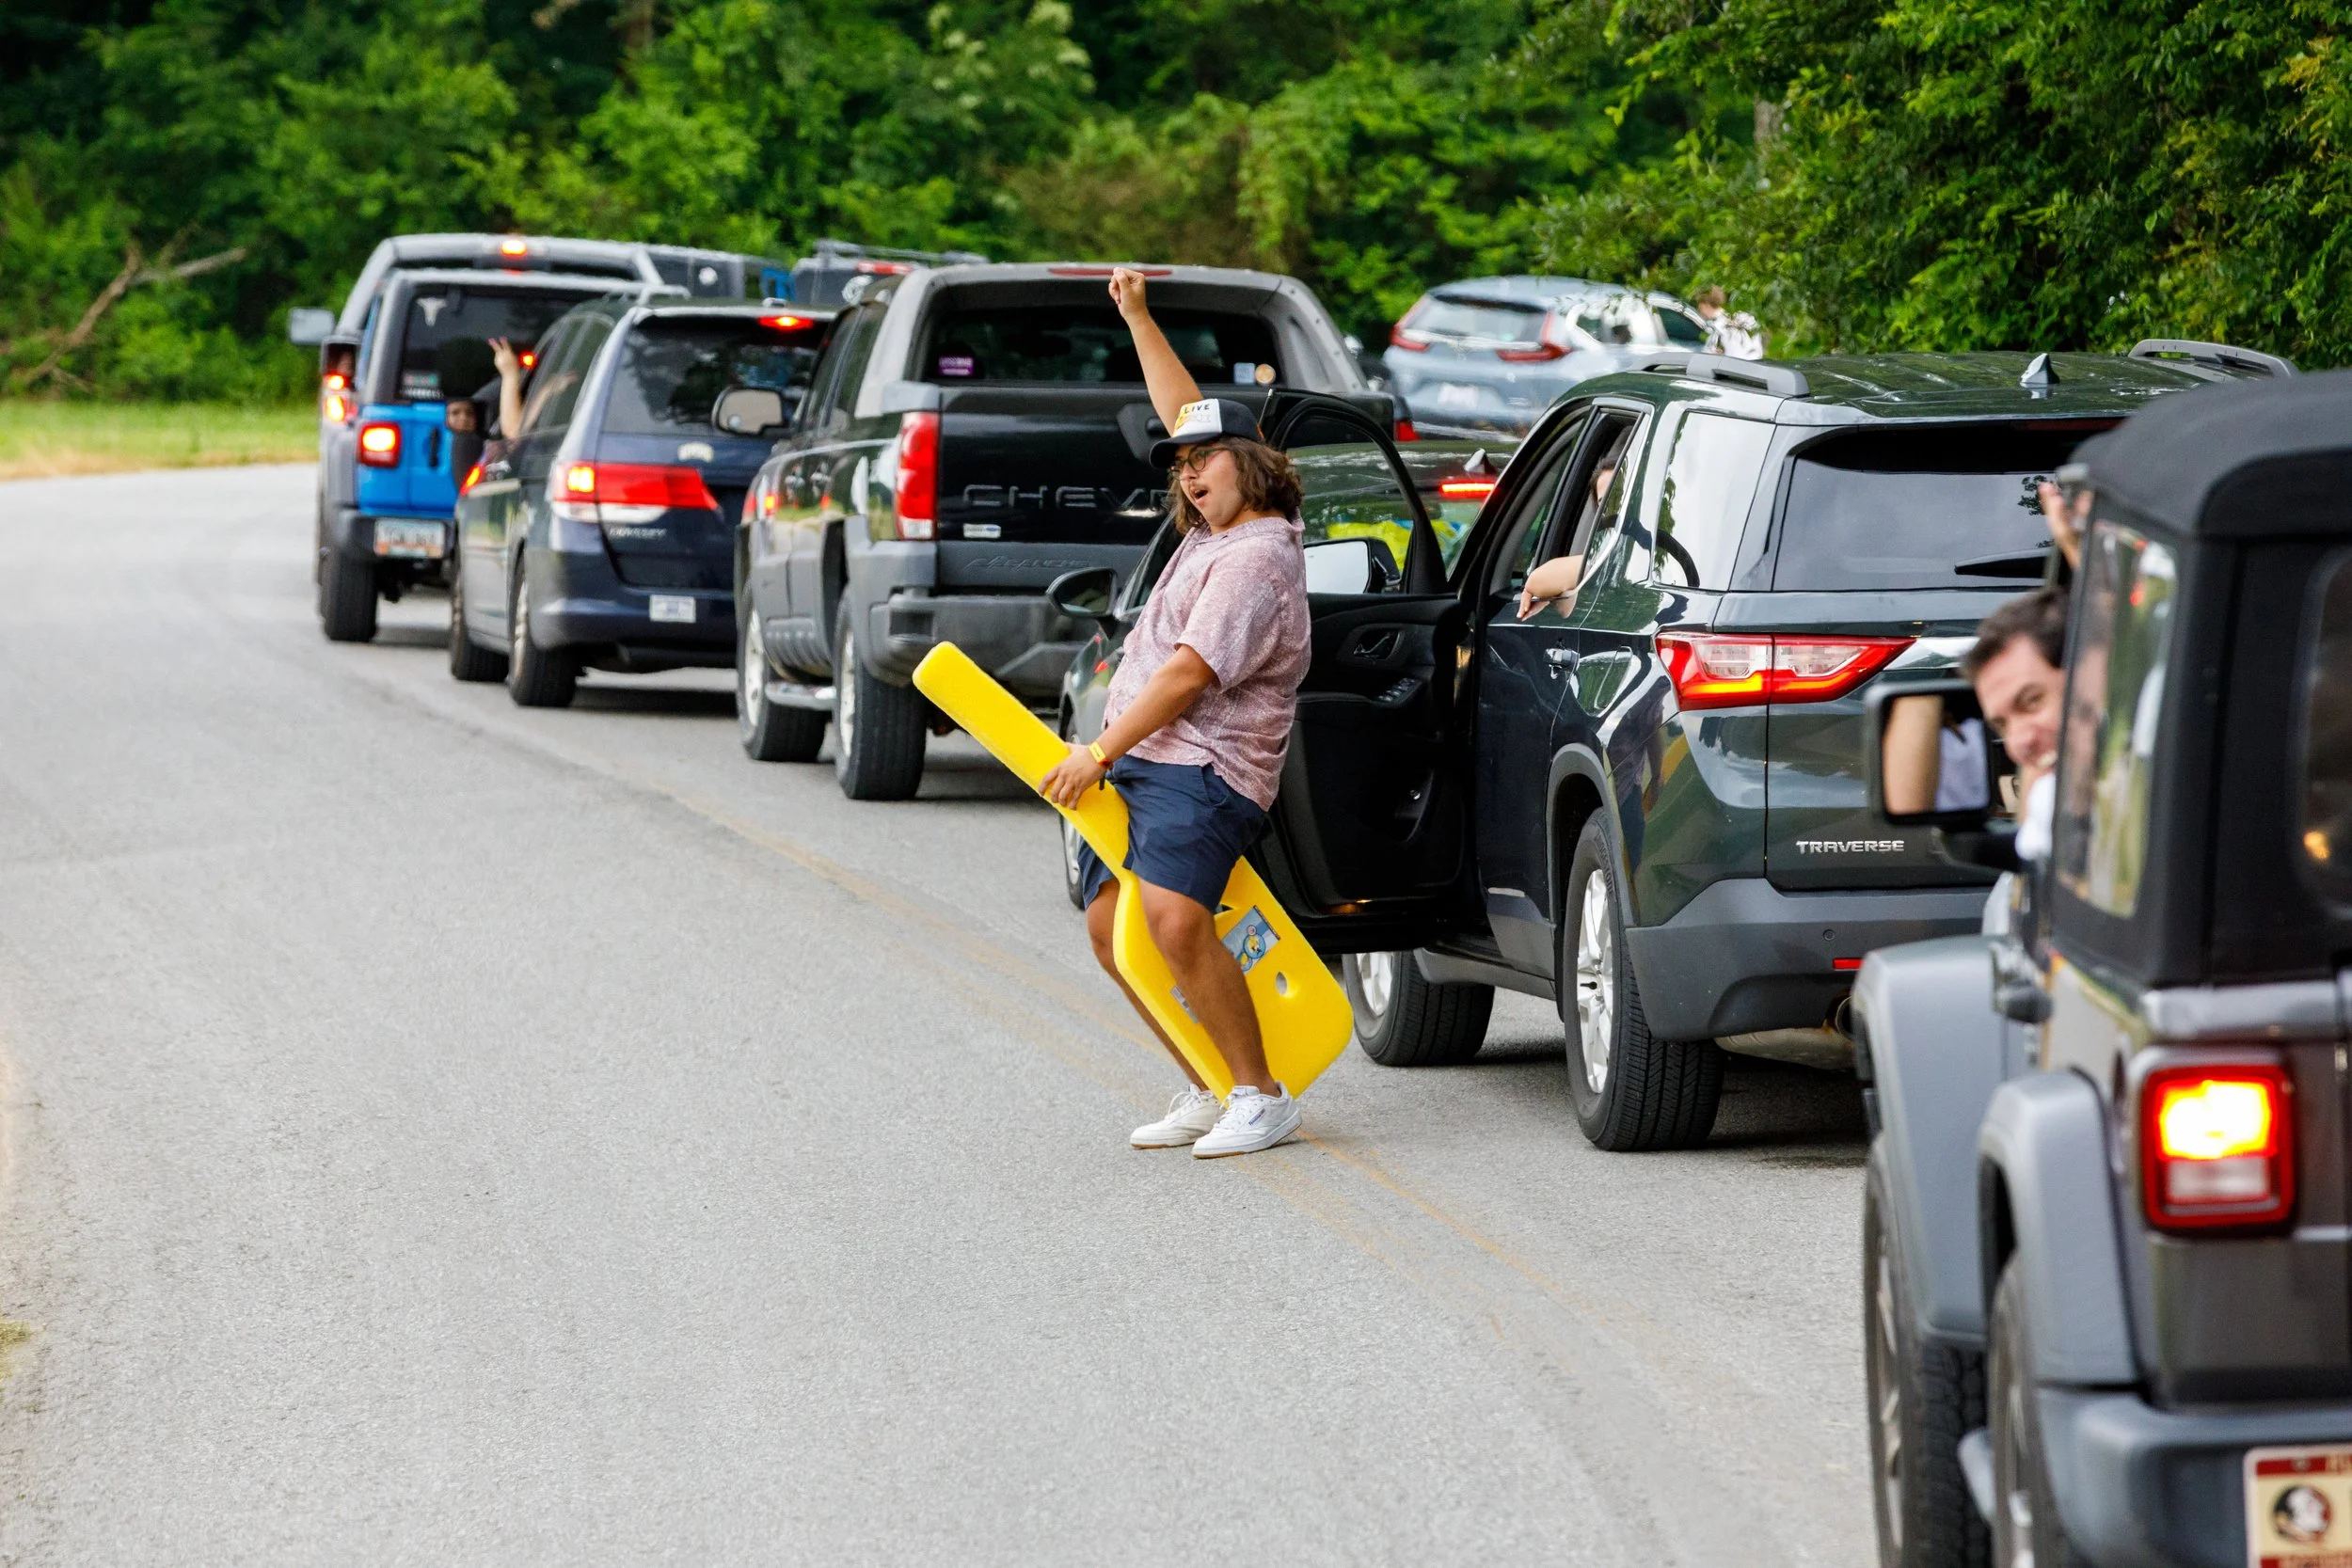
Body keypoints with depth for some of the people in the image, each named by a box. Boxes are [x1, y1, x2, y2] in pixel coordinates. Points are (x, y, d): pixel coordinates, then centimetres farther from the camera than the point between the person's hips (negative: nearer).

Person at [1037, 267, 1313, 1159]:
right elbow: (1182, 413, 30)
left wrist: (1097, 755, -18)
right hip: (1133, 765, 11)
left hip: (1199, 768, -11)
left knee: (1175, 922, -26)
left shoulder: (1256, 559, -14)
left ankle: (1260, 1098, -17)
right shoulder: (1217, 528, 15)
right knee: (1111, 927, 5)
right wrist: (1136, 317, 28)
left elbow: (1188, 674, -20)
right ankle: (1206, 1093, 10)